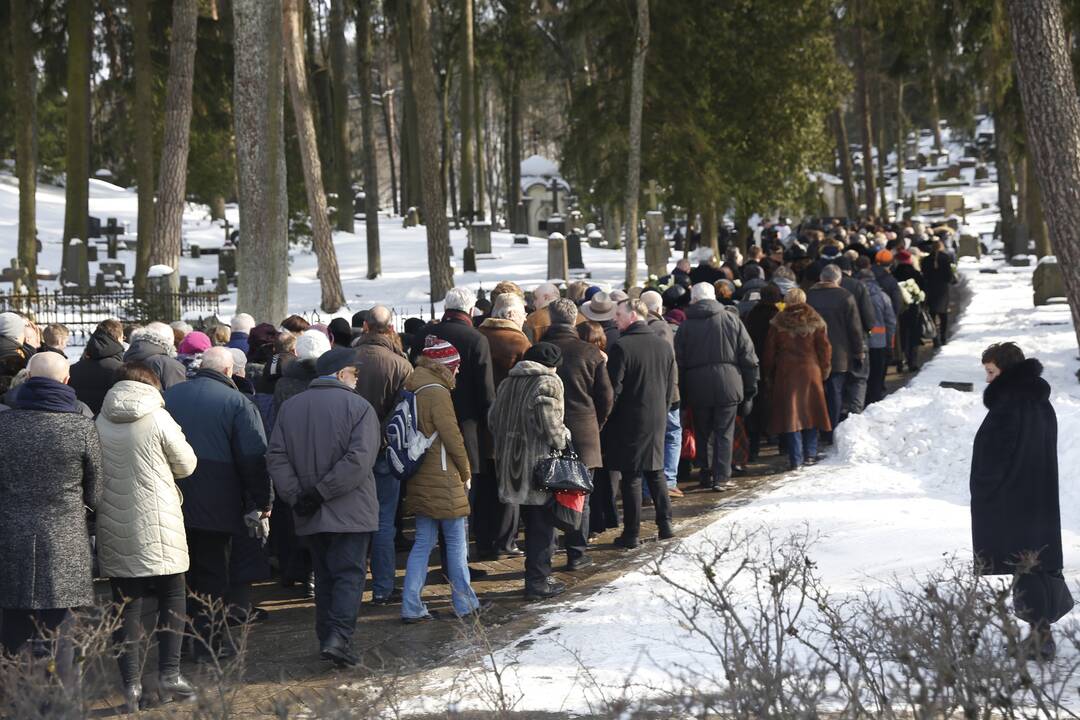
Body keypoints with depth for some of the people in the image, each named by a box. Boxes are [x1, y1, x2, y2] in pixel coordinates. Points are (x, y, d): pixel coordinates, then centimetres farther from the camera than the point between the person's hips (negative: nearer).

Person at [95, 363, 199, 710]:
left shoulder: (99, 423, 1)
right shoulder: (158, 418, -8)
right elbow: (187, 465, 0)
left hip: (115, 529, 3)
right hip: (158, 527, -3)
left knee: (127, 604, 7)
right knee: (172, 597, 11)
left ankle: (131, 683, 4)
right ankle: (169, 674, 5)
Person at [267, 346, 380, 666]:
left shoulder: (290, 407, 8)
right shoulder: (358, 407, -7)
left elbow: (276, 457, 0)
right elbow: (359, 459, -19)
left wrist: (296, 496, -5)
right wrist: (322, 492, -17)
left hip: (309, 516, 5)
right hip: (350, 512, -5)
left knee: (324, 576, 15)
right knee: (350, 574, -1)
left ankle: (327, 638, 15)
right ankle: (339, 637, -14)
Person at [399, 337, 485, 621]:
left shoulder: (412, 390, 10)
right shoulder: (437, 392, -15)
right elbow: (452, 437, -15)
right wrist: (466, 472, -1)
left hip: (420, 479, 8)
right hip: (443, 480, -8)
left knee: (423, 542, 11)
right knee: (456, 541, 3)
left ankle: (411, 607, 7)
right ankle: (465, 603, 11)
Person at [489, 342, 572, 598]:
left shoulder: (508, 383, 11)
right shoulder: (548, 383, -11)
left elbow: (493, 419, 12)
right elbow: (549, 423, -19)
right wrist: (562, 440, -4)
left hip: (512, 461, 7)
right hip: (540, 461, -7)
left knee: (532, 522, 16)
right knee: (542, 524, 1)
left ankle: (537, 577, 21)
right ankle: (538, 582, 2)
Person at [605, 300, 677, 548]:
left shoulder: (622, 347, -15)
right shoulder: (664, 346, 5)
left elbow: (614, 389, -13)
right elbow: (671, 385, 11)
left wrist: (607, 418, -3)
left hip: (629, 420, -5)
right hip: (657, 420, 5)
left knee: (630, 477, 0)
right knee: (656, 472, 18)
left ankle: (631, 533, 3)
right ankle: (665, 524, 18)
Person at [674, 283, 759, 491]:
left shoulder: (686, 325, 3)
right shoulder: (731, 319, 2)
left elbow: (679, 362, 2)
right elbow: (748, 357, 2)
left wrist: (683, 391, 9)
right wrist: (750, 388, 7)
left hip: (698, 388, 1)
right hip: (728, 386, -1)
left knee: (703, 433, 13)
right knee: (724, 433, 3)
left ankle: (707, 475, 17)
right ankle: (721, 477, -1)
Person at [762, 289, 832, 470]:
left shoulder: (778, 323, -3)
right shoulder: (815, 322, -2)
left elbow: (769, 351, 2)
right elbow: (824, 348, 3)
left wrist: (768, 374, 12)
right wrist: (824, 370, 15)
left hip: (785, 374, -1)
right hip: (810, 372, 1)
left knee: (790, 413, 1)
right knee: (810, 411, 13)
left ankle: (796, 459, -2)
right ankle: (810, 455, 15)